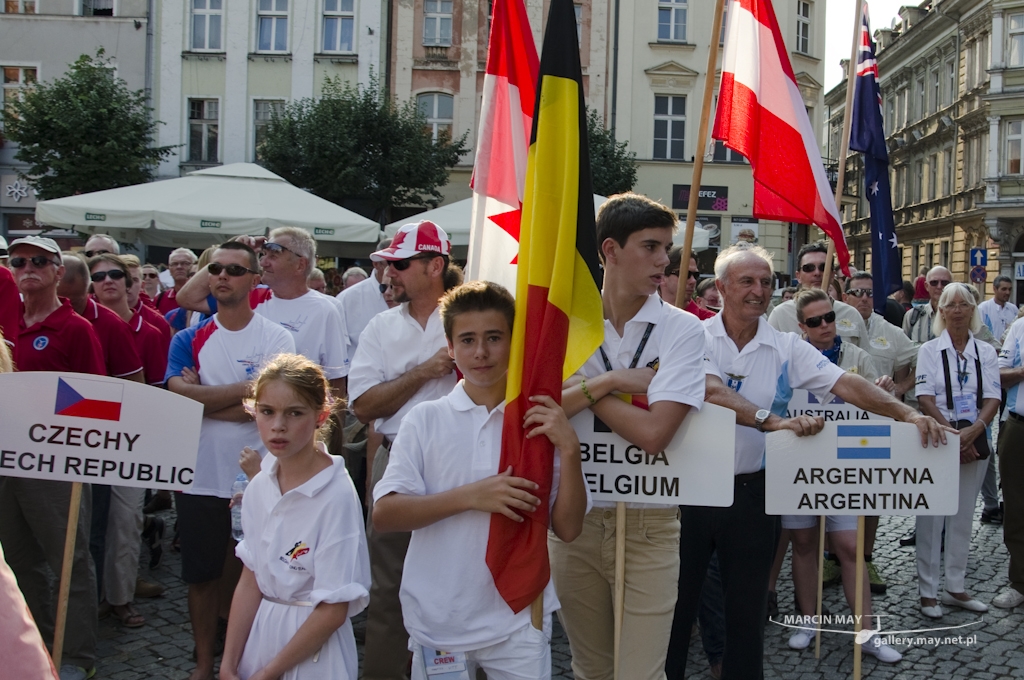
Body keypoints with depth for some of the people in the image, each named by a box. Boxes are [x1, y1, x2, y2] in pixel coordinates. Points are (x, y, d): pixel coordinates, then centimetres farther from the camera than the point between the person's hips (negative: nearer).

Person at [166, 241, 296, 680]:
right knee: (202, 575, 12)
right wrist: (245, 389, -14)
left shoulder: (275, 339, -3)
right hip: (200, 477, 2)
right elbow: (178, 397, -11)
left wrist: (203, 399, -10)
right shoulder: (188, 340, 5)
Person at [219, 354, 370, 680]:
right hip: (260, 638, 5)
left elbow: (333, 610, -18)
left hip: (312, 654, -5)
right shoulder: (259, 487, -1)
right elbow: (250, 582, 3)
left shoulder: (336, 495, -20)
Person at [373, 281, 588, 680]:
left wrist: (569, 449, -17)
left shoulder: (541, 421, -1)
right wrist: (471, 497, -19)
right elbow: (382, 515, -9)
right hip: (438, 616, 0)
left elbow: (568, 528, -3)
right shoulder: (425, 419, -2)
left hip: (517, 620, 0)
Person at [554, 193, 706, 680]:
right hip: (574, 519, 3)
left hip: (649, 526, -2)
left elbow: (653, 433, -19)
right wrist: (609, 382, -16)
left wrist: (580, 386, -11)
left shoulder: (682, 329, -7)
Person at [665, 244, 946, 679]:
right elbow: (710, 392, -24)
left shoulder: (786, 348, 3)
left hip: (752, 491, 2)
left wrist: (907, 414, -19)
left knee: (747, 605, 13)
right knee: (677, 597, 10)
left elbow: (845, 384, -6)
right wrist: (774, 422, -35)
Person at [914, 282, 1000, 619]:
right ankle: (928, 592, 6)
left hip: (974, 441, 3)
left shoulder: (986, 352, 6)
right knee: (931, 517, -2)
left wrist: (972, 431, -19)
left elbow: (992, 398, -2)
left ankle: (955, 588, 20)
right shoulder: (930, 350, -1)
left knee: (963, 517, 10)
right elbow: (925, 399, -8)